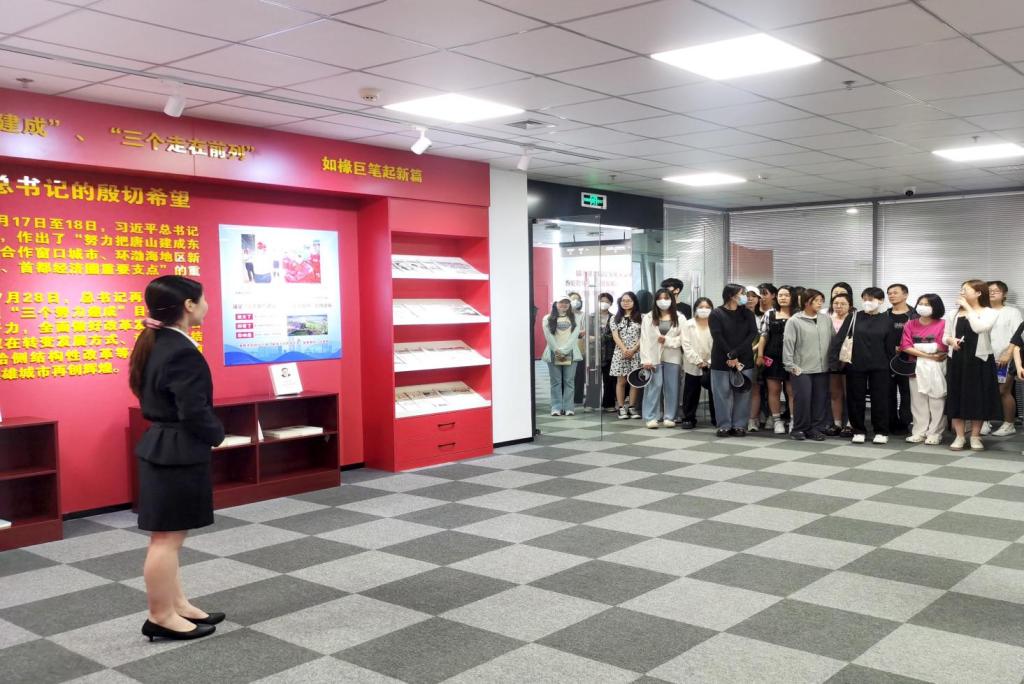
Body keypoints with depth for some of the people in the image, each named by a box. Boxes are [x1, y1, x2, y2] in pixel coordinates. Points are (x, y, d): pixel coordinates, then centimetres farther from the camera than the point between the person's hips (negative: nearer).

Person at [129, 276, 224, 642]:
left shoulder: (154, 345, 9)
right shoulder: (183, 353, -21)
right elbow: (195, 412, -23)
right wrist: (217, 434, -5)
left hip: (162, 447, 10)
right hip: (178, 453, -10)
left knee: (168, 537, 16)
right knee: (167, 537, 0)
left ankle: (176, 605, 27)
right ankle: (161, 617, 11)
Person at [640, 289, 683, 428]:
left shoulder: (679, 318, 5)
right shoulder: (648, 317, 4)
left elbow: (684, 338, -1)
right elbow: (645, 339, -1)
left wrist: (667, 340, -14)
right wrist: (646, 359, -9)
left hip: (672, 357, 1)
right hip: (654, 357, -1)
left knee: (671, 387, 3)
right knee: (654, 386, -3)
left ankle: (669, 417, 10)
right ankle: (652, 417, 0)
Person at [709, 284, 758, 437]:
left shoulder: (747, 313, 8)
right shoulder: (716, 314, -1)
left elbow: (752, 334, -3)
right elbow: (718, 337, -9)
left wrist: (735, 354, -12)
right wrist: (730, 357, -14)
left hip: (744, 360, 3)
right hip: (721, 361, -3)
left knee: (743, 393, 2)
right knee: (723, 393, -1)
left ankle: (739, 425, 10)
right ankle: (724, 425, 7)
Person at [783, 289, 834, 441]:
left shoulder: (826, 320, 8)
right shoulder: (795, 321, -5)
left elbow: (833, 340, 12)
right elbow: (788, 343, -7)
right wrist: (790, 365, -10)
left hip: (822, 368, 4)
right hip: (801, 369, -4)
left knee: (821, 399, 5)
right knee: (802, 399, -4)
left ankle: (817, 428, 15)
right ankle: (800, 429, 10)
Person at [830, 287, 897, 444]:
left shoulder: (886, 320, 2)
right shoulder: (853, 317, 1)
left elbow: (890, 345, 3)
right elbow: (840, 337, -4)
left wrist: (890, 365, 0)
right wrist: (833, 357, -12)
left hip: (879, 366, 0)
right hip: (855, 365, 1)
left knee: (879, 398, 3)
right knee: (856, 399, 5)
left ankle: (881, 432, 14)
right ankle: (859, 431, 16)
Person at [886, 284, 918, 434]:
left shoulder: (913, 315, 1)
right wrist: (893, 349, -7)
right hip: (887, 359, 3)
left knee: (906, 391, 0)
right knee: (889, 392, 4)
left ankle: (904, 423, 5)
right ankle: (890, 423, 11)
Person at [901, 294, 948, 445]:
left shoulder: (942, 324, -4)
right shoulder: (910, 324, 7)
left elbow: (942, 348, -10)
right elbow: (905, 346, -3)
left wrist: (917, 349, -9)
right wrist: (928, 355, -12)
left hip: (936, 368, -3)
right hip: (916, 367, 4)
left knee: (936, 402, 0)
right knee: (918, 401, 8)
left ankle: (935, 433, 7)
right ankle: (919, 432, 15)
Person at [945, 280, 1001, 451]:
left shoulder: (989, 313, -3)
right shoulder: (954, 313, 9)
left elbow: (979, 327, -22)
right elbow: (945, 336, 11)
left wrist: (968, 307, -16)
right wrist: (950, 340, -11)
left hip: (980, 359, -3)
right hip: (957, 359, 3)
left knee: (978, 397, 3)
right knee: (957, 396, 3)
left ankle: (975, 436, 15)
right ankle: (959, 436, 11)